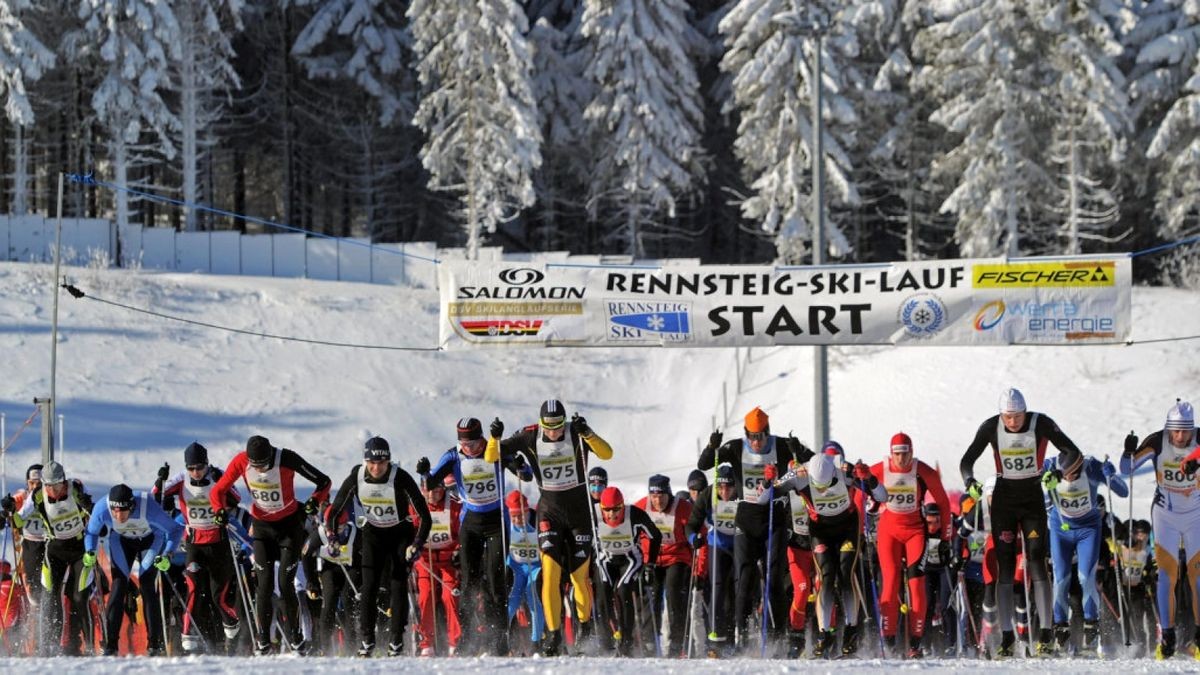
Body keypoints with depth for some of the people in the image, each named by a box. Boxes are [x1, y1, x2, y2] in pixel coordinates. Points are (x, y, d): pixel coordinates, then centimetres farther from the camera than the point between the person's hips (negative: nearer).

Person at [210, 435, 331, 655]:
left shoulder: (287, 459, -24)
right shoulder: (241, 461, -17)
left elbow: (323, 482, -14)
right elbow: (218, 491, -6)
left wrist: (315, 502, -32)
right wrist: (220, 510, -25)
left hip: (290, 525, -2)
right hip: (262, 527, 2)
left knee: (286, 584, -8)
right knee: (264, 584, -6)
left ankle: (294, 637, 7)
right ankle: (262, 640, 3)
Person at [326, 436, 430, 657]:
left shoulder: (401, 479, -26)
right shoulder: (356, 478, -19)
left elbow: (424, 516, -22)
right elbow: (335, 511, -6)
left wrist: (417, 545, -29)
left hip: (400, 533, -2)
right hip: (373, 533, 2)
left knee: (398, 584, -10)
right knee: (369, 585, -9)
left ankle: (396, 642, -6)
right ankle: (366, 641, -5)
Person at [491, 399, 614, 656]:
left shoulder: (577, 434, -13)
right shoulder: (530, 437, -10)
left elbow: (606, 453, -27)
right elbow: (491, 457, -9)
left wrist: (587, 433, -42)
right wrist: (495, 437, -29)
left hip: (580, 510, -1)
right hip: (549, 511, 1)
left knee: (580, 574, 4)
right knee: (550, 572, -12)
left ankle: (585, 623, 28)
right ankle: (553, 633, -9)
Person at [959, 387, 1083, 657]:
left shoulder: (1041, 424, -13)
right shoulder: (991, 428, -9)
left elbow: (1073, 454, -14)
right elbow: (967, 461, -2)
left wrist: (1060, 471, -35)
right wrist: (970, 482, -23)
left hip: (1033, 500, -1)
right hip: (1004, 500, 1)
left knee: (1036, 562, -13)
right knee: (1005, 568, -3)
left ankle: (1045, 633, -12)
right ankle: (1007, 636, 0)